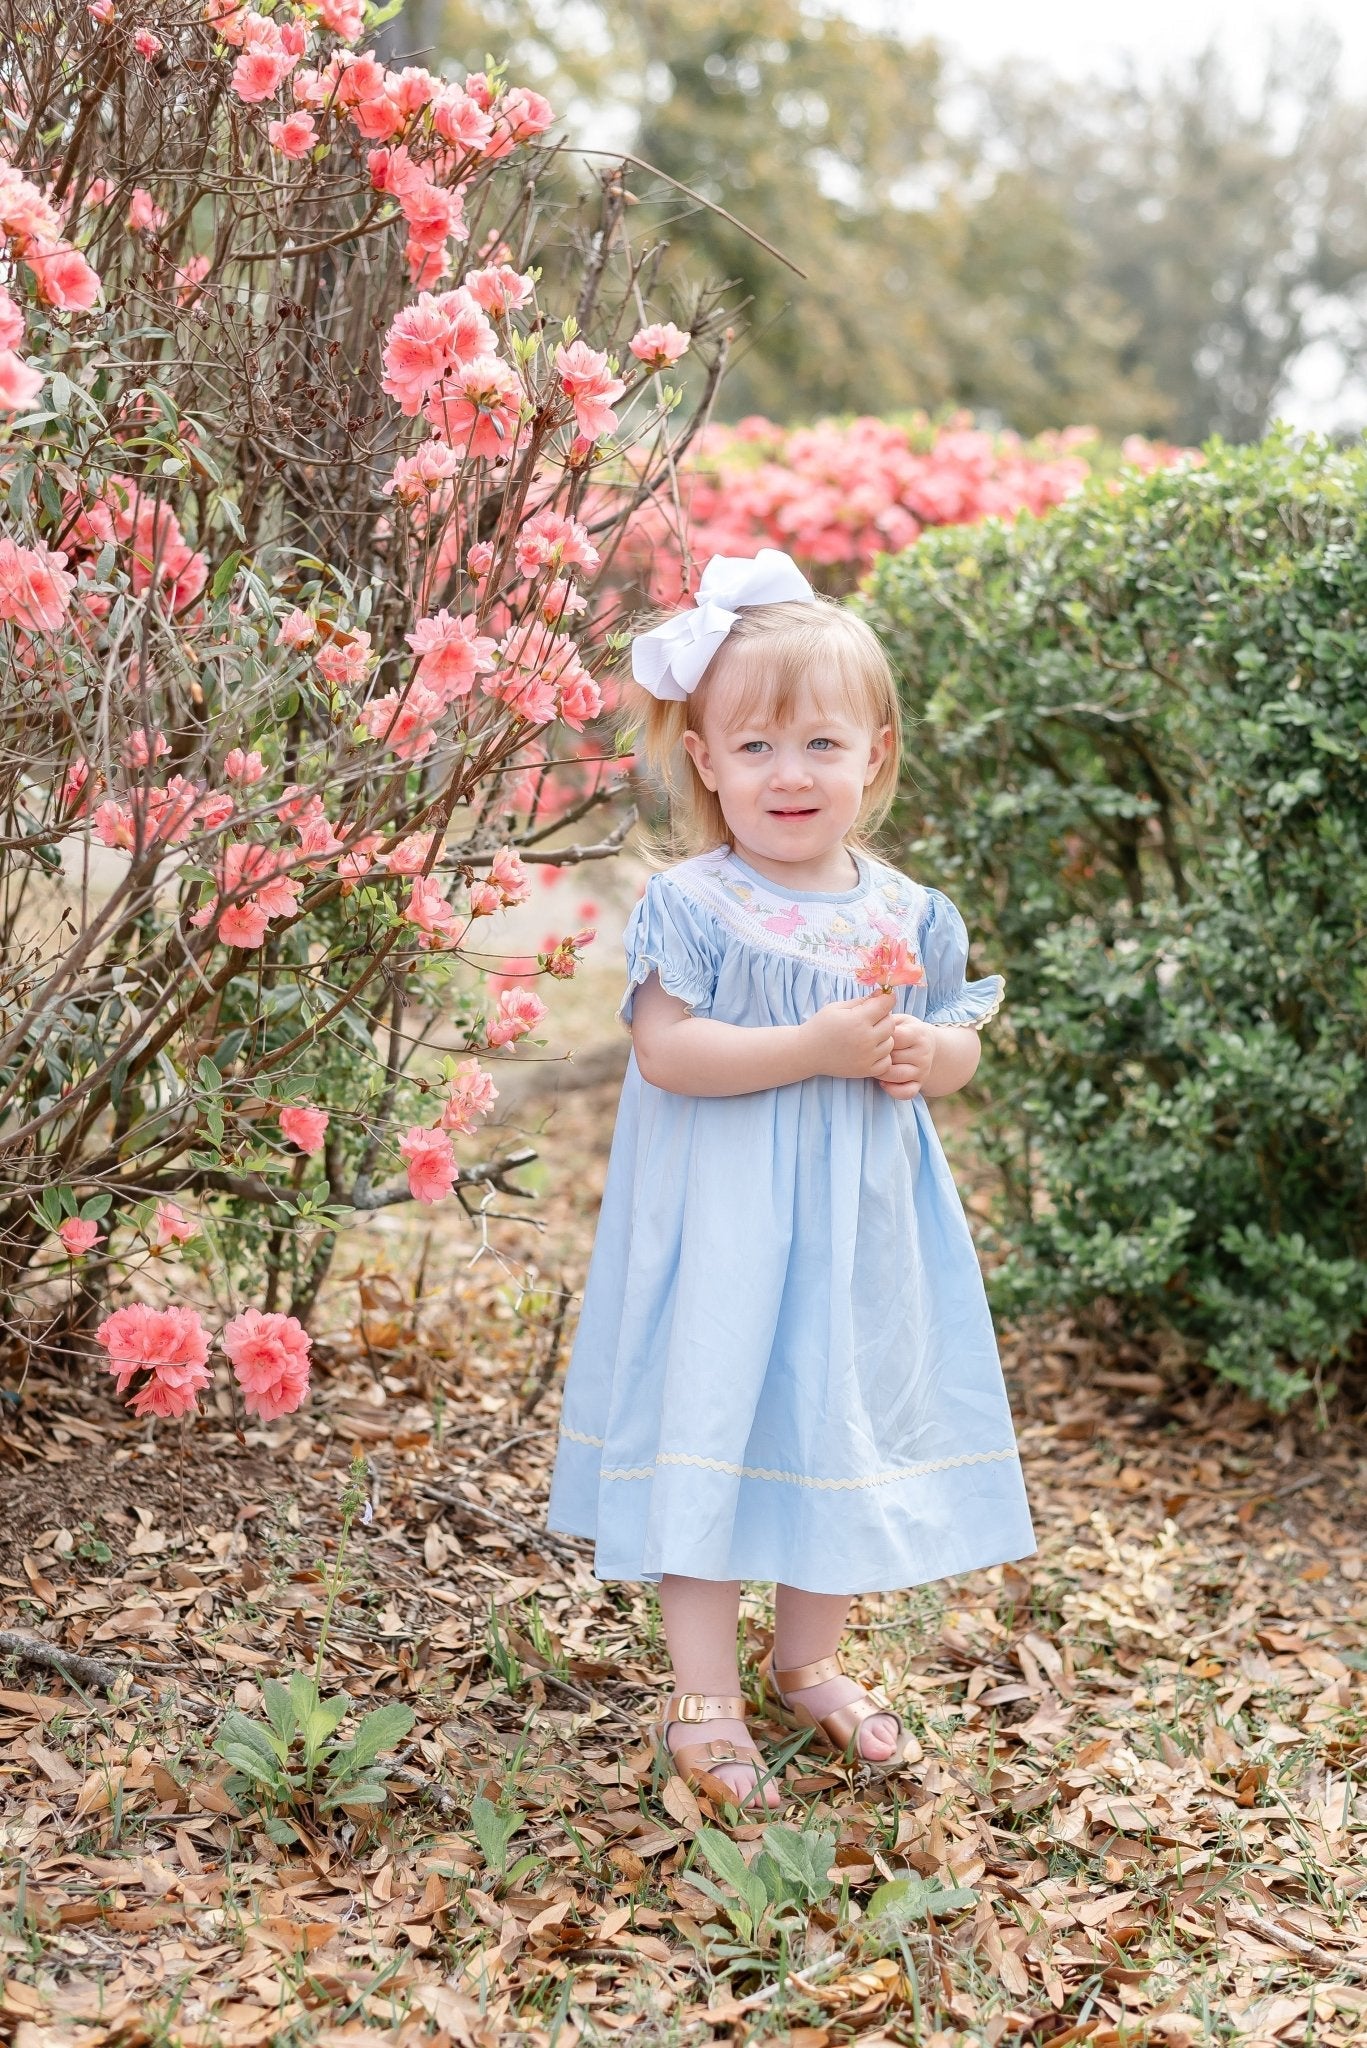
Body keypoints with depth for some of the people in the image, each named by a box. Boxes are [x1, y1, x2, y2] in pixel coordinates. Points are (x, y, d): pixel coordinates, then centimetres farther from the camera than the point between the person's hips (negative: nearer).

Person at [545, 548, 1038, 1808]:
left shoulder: (905, 912, 4)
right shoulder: (693, 905, -11)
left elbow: (962, 1043, 11)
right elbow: (665, 1050, -19)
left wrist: (924, 1054, -13)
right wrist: (816, 1050, -25)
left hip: (860, 1228, 5)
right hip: (723, 1223, -5)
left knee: (850, 1430, 15)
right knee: (714, 1426, 0)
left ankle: (809, 1661, 36)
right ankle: (703, 1695, 15)